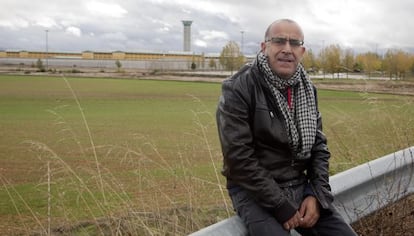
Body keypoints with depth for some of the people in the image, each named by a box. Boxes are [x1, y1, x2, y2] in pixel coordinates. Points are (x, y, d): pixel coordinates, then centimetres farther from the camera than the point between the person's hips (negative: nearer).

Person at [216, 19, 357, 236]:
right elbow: (239, 157, -18)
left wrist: (317, 195, -5)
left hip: (300, 186, 6)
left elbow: (318, 145, 11)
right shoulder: (238, 89, -13)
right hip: (254, 192, -6)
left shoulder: (307, 89, 7)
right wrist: (282, 206, -19)